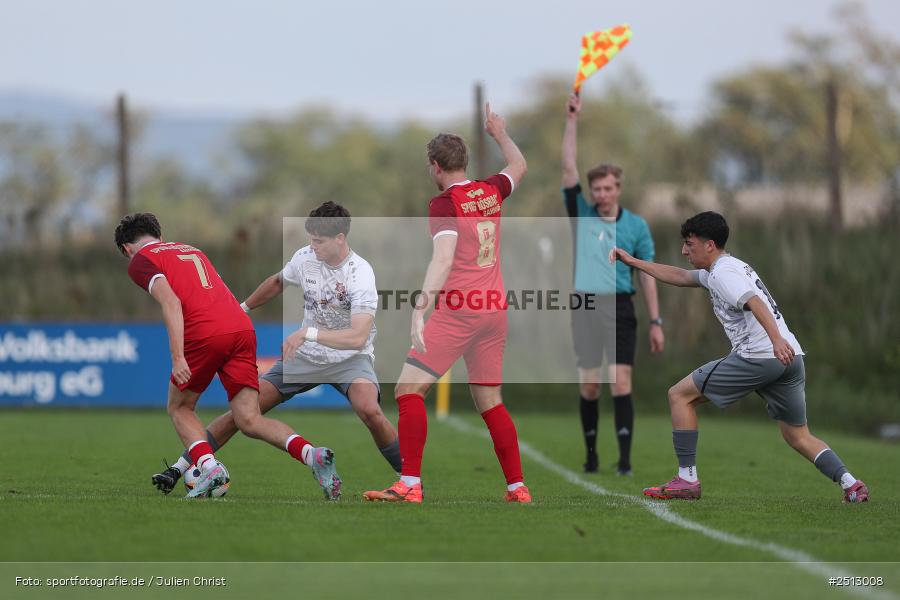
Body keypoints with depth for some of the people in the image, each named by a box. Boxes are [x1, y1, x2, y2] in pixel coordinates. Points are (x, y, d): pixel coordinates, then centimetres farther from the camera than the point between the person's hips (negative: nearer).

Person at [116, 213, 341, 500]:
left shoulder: (140, 261, 9)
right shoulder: (191, 250, 32)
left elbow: (171, 302, -7)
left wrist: (178, 358, -13)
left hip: (204, 333, -6)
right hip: (242, 327, 6)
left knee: (179, 408, 17)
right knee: (249, 419, 2)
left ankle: (210, 468, -6)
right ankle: (312, 454, -21)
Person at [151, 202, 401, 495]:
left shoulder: (361, 275, -24)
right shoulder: (305, 257, -6)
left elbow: (358, 337, -35)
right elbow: (277, 282, 19)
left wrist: (309, 333, -42)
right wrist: (242, 308, 23)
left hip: (351, 358, -5)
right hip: (306, 354, 5)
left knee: (369, 410, -35)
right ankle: (179, 469, 0)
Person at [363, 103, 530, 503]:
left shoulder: (444, 203, -9)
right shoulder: (491, 192, 9)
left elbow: (443, 259, -23)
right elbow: (519, 166, 32)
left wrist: (420, 308, -32)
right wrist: (500, 134, 50)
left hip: (457, 310, -7)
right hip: (495, 307, 7)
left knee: (408, 390, -6)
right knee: (490, 402, 14)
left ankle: (410, 485, -15)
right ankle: (518, 488, 11)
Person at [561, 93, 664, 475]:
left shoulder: (636, 226, 5)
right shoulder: (581, 214, 8)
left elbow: (647, 276, 6)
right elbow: (568, 169, 0)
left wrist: (655, 321, 2)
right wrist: (572, 121, -5)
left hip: (620, 308, -2)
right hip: (585, 307, 2)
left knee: (621, 383, -10)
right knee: (588, 386, 3)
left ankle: (625, 458, -12)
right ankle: (591, 455, 13)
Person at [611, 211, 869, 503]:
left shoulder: (723, 272, -2)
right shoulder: (730, 267, 28)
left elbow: (754, 302, -21)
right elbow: (678, 276, 40)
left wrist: (777, 339, -36)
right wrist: (632, 261, 42)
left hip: (759, 356, -9)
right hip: (790, 357, 9)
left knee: (680, 395, 3)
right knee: (798, 436, 15)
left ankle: (687, 480, 0)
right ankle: (851, 484, -6)